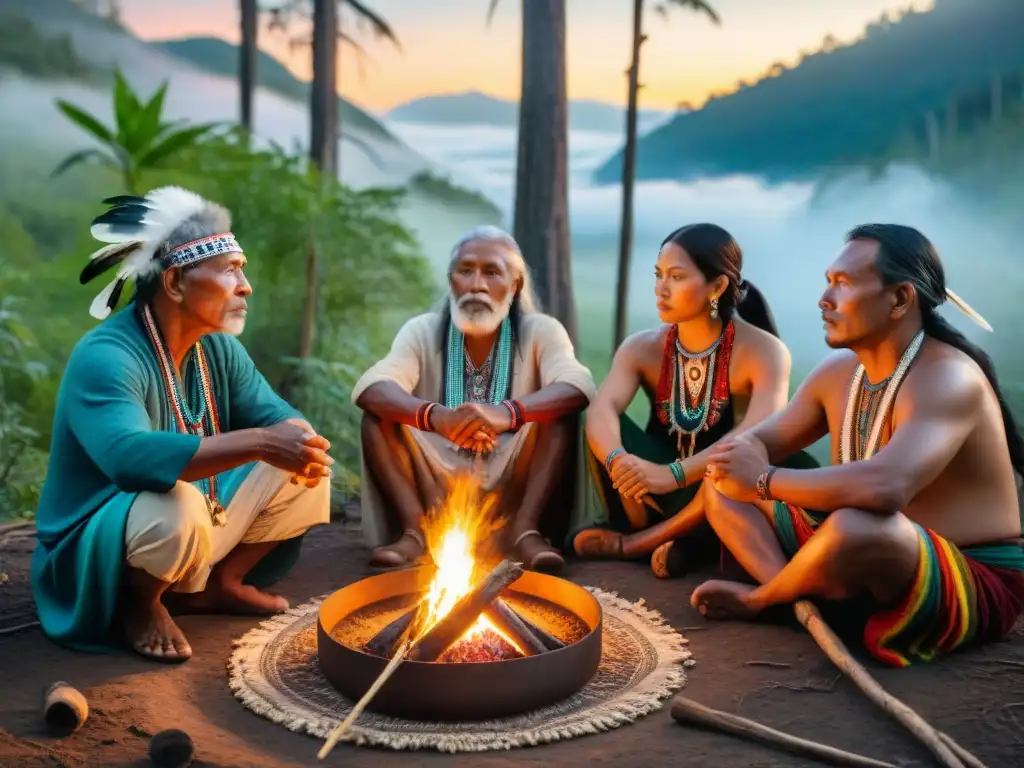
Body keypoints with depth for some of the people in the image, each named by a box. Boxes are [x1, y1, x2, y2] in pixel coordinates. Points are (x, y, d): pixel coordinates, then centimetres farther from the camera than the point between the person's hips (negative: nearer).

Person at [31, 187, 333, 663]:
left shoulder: (218, 348, -1)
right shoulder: (105, 357, -27)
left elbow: (277, 416, 0)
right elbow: (129, 457, -42)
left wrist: (298, 441, -26)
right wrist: (258, 443, -46)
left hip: (198, 524, 8)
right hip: (96, 548, -7)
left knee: (302, 471, -2)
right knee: (177, 507, -39)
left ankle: (218, 583, 12)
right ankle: (141, 603, -6)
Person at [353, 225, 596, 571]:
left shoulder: (541, 331, -4)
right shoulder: (422, 331, -2)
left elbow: (579, 388, -24)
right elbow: (369, 389, -20)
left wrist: (508, 414, -44)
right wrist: (435, 417, -42)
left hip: (515, 492, -1)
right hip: (438, 490, 1)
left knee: (562, 409, -22)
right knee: (379, 413, -18)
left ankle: (525, 528, -21)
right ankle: (415, 528, -20)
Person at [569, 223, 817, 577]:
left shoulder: (764, 351, -15)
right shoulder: (642, 347, -4)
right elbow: (602, 409, -22)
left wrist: (675, 473, -46)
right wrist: (618, 460, -45)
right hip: (660, 496, 2)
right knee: (602, 426, -19)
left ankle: (633, 543, -21)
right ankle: (670, 541, -20)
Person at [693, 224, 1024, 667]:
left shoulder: (948, 379, -24)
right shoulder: (838, 372, 3)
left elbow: (886, 486, -41)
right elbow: (760, 441, 10)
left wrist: (765, 480, -28)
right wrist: (741, 457, -16)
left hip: (974, 585, -8)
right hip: (876, 562, 8)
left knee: (854, 527, -41)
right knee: (724, 489, 7)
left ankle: (760, 597, -9)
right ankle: (793, 594, -17)